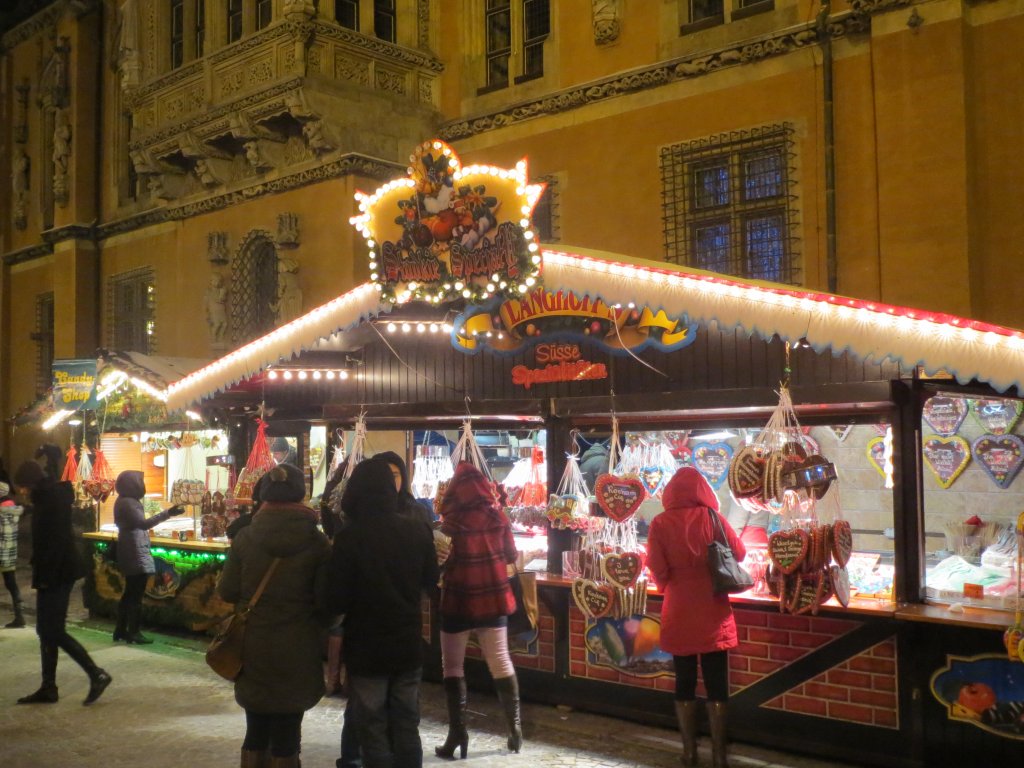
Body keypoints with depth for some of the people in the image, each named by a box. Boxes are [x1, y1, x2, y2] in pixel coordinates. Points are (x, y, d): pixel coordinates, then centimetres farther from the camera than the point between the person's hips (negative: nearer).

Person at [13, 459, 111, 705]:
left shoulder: (52, 497, -15)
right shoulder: (48, 495, 16)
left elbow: (57, 538, -22)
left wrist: (46, 575, -22)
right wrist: (40, 574, 14)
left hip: (56, 574, -10)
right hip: (54, 574, 10)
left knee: (53, 631, -8)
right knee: (47, 630, 11)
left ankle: (97, 675, -4)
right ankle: (48, 688, 17)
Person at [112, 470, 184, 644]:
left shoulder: (126, 501, 14)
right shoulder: (128, 503, -19)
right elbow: (143, 523, -32)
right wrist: (168, 513, -38)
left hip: (132, 553, 11)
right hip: (136, 554, -11)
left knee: (129, 593, 16)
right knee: (136, 595, -5)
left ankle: (121, 630, 21)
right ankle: (134, 632, -1)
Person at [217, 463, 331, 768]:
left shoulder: (245, 537, -5)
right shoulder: (316, 541, -9)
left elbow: (227, 591, 0)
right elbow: (325, 600, -8)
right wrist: (317, 624, 12)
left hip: (253, 646, 2)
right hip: (297, 649, -2)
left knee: (256, 731, 15)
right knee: (286, 732, 8)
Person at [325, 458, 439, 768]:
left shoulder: (348, 536, -18)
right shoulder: (418, 530, -4)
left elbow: (337, 600, -16)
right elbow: (430, 581, 12)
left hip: (366, 647, -4)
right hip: (408, 643, 4)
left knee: (373, 731, 8)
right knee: (406, 727, 15)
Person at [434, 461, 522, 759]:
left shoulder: (453, 520, -14)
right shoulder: (497, 515, -2)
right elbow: (511, 555, 8)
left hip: (459, 599, -4)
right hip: (493, 597, 4)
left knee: (453, 666, 7)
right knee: (501, 662, 14)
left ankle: (457, 733, 4)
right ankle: (515, 727, 18)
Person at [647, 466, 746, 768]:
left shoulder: (660, 524, -8)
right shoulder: (712, 519, -9)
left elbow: (657, 570, -8)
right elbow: (739, 553, 2)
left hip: (678, 613, 1)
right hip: (712, 612, 0)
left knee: (684, 682, 12)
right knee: (716, 684, 8)